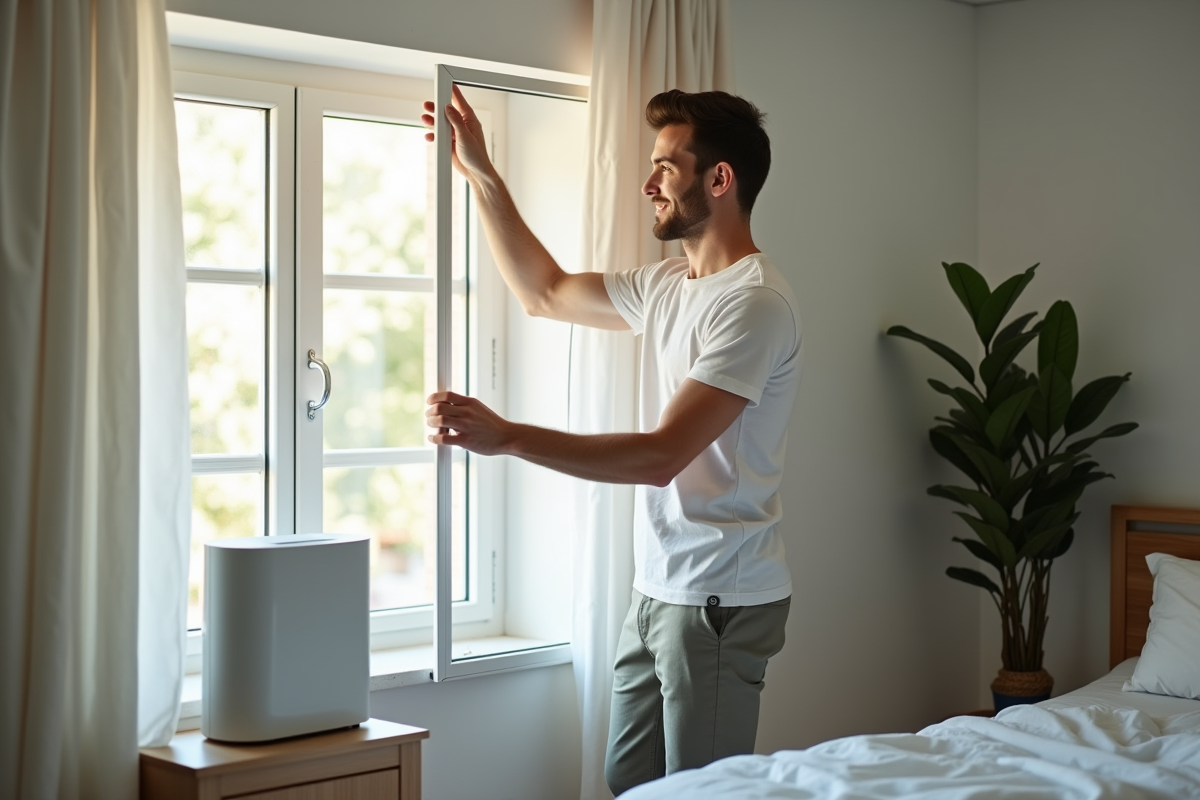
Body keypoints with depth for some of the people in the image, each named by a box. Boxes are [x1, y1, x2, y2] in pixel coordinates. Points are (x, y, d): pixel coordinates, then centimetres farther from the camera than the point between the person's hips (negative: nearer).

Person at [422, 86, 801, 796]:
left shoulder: (755, 302, -19)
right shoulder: (667, 286, 11)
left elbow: (661, 455, -25)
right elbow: (546, 293, 23)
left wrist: (507, 437, -28)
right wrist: (481, 174, 18)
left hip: (720, 600, -9)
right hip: (659, 588, 9)